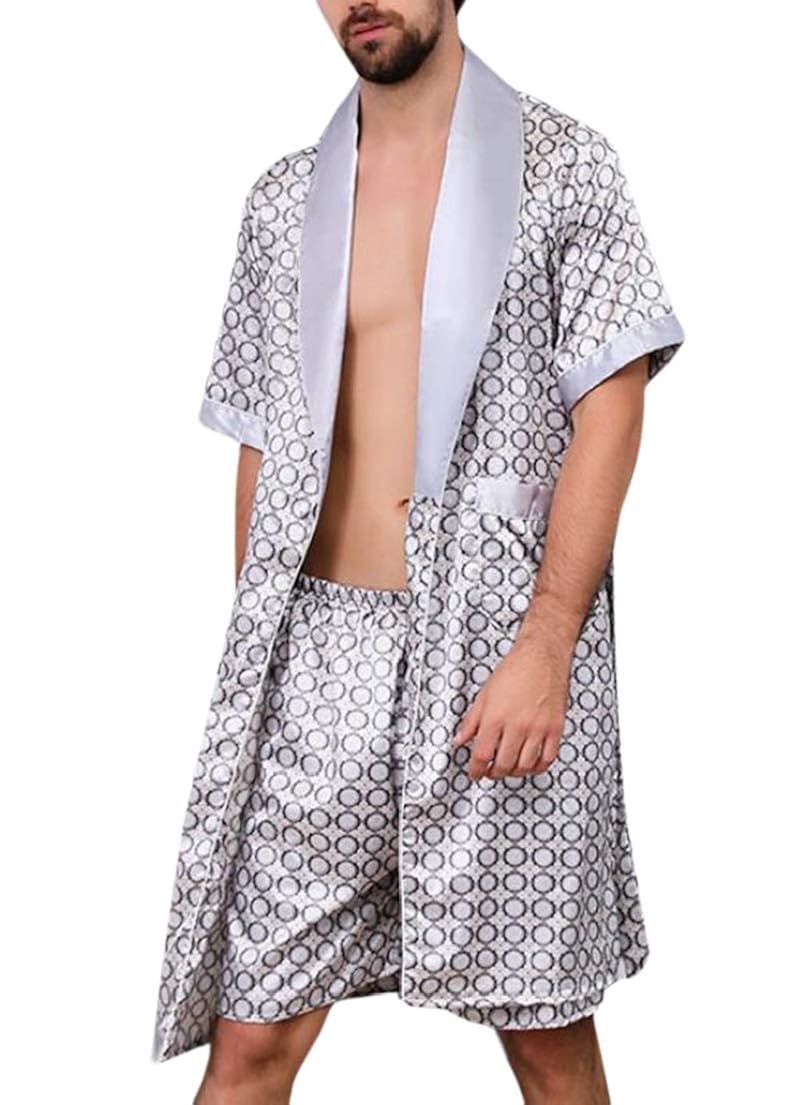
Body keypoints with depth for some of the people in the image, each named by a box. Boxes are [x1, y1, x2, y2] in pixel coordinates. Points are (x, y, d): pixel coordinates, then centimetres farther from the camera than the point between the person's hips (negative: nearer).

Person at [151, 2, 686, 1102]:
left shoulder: (565, 164, 4)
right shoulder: (285, 200, 15)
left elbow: (609, 412, -4)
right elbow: (262, 446, 16)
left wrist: (547, 645, -14)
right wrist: (256, 657, 11)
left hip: (501, 639, -2)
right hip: (320, 652, 3)